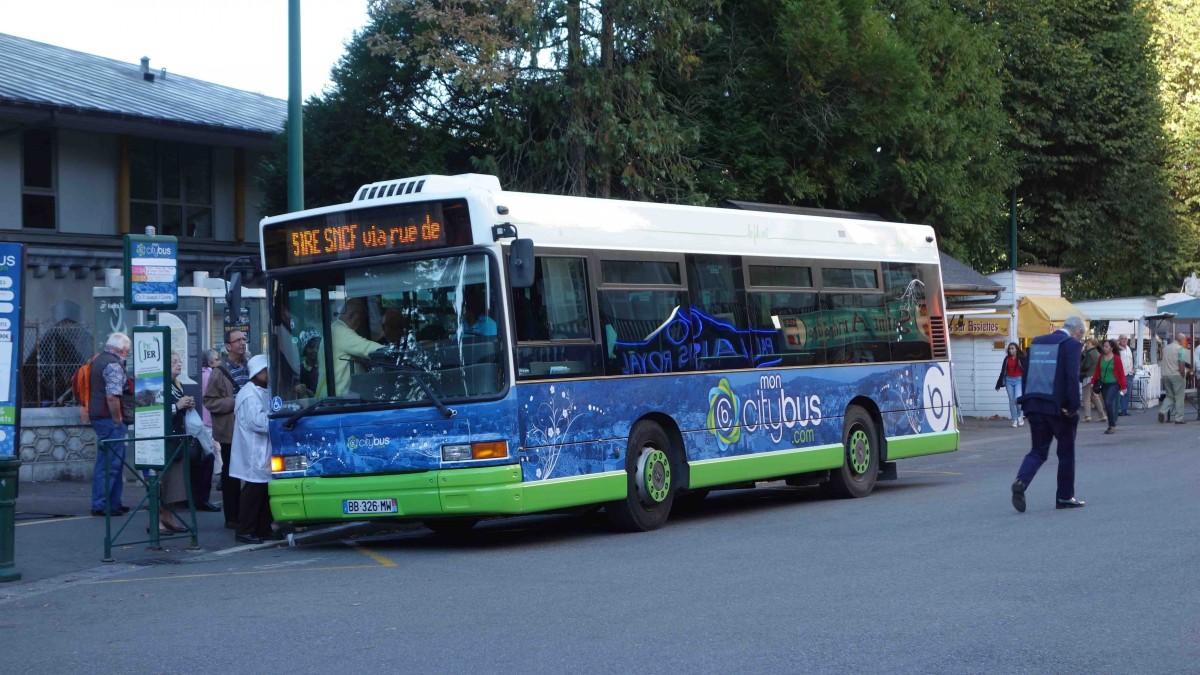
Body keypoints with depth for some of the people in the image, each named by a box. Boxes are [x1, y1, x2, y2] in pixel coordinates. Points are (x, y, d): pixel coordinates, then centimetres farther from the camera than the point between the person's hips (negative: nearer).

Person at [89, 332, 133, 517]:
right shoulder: (114, 365, -16)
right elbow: (112, 397, -26)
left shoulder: (98, 360, 15)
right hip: (109, 419, -10)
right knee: (109, 463, -5)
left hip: (97, 416, 10)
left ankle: (113, 503, 22)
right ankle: (100, 505, -3)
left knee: (115, 461, 17)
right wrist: (117, 419, -16)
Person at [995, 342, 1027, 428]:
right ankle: (1014, 420, 9)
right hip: (1009, 380, 4)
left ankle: (1019, 416, 6)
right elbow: (1003, 371, 10)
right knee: (1011, 401, 3)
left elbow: (1025, 370, -4)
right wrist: (999, 384, 10)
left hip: (1018, 380, -4)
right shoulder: (1007, 359, 6)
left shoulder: (1021, 358, -4)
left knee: (1017, 398, -18)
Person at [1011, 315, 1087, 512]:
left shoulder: (1037, 342, 12)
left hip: (1034, 406, 5)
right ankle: (1065, 497, 16)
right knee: (1066, 452, 10)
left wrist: (1027, 401, 14)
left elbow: (1026, 373, 11)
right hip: (1058, 407, -5)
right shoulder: (1071, 345, -8)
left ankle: (1021, 481, -16)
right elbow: (1072, 376, -18)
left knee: (1038, 451, 10)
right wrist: (1073, 406, -15)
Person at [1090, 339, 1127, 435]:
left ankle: (1112, 425, -10)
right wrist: (1093, 382, 3)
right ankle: (1112, 425, 19)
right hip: (1104, 384, 6)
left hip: (1114, 384, -6)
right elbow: (1097, 371, 10)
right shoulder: (1101, 358, 6)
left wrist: (1123, 387, -9)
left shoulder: (1116, 359, -9)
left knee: (1109, 402, -18)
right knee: (1107, 405, 8)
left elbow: (1121, 373, -8)